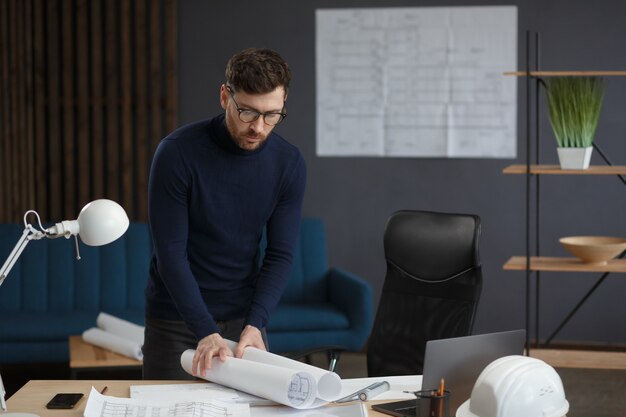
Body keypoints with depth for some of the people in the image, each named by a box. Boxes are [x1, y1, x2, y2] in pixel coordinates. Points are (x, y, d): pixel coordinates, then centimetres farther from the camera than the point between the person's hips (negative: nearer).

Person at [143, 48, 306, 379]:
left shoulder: (289, 164, -8)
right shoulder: (177, 152, -18)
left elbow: (280, 254, -5)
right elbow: (170, 251, -19)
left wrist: (254, 324, -19)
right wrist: (205, 331, -26)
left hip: (244, 318, 3)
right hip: (177, 320, -3)